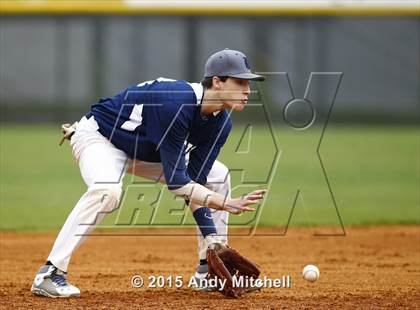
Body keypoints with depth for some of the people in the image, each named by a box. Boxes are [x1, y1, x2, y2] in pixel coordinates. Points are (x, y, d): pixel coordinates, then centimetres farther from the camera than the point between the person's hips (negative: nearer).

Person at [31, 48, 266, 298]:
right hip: (99, 136, -9)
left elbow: (194, 183, -11)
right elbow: (177, 182, -36)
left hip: (147, 152, 9)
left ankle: (209, 269, 12)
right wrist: (226, 203, -40)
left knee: (217, 176, 4)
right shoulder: (175, 103, -37)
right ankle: (50, 274, -32)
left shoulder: (221, 123, -12)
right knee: (107, 190, -39)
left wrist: (212, 239, -18)